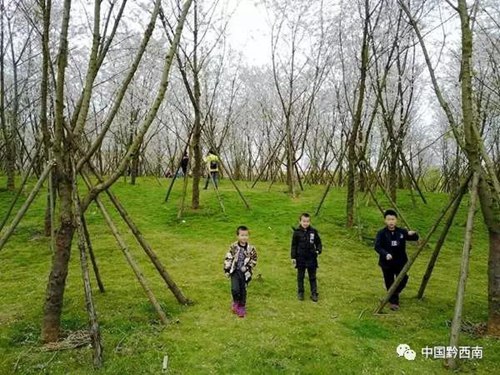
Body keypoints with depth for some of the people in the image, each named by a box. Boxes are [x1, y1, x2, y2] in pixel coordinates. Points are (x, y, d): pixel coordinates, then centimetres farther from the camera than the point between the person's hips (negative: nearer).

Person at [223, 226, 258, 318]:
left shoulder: (251, 249, -7)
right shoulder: (233, 247, -8)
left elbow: (254, 261, 3)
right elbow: (228, 258, -1)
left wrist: (247, 268, -10)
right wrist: (227, 270, -2)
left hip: (245, 273, 1)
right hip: (235, 271, -1)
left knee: (243, 290, 9)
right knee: (235, 289, -14)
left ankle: (242, 307, 29)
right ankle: (236, 302, 16)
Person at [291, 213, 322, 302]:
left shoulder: (313, 231, -5)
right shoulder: (297, 232, -8)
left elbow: (318, 243, 6)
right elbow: (294, 245, -2)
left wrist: (318, 250, -12)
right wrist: (293, 257, -4)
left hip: (311, 258, 1)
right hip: (301, 259, -1)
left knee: (312, 277, 11)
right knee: (300, 276, 13)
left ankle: (314, 293, 22)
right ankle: (300, 292, 28)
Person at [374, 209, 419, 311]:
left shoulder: (402, 231, -3)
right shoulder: (382, 233, -12)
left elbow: (415, 238, 1)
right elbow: (377, 246, -19)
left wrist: (412, 234, -24)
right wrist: (385, 254, -37)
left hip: (400, 262, 3)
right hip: (387, 263, -2)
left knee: (403, 281, 5)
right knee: (390, 283, 7)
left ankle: (391, 297, 33)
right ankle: (394, 301, 26)